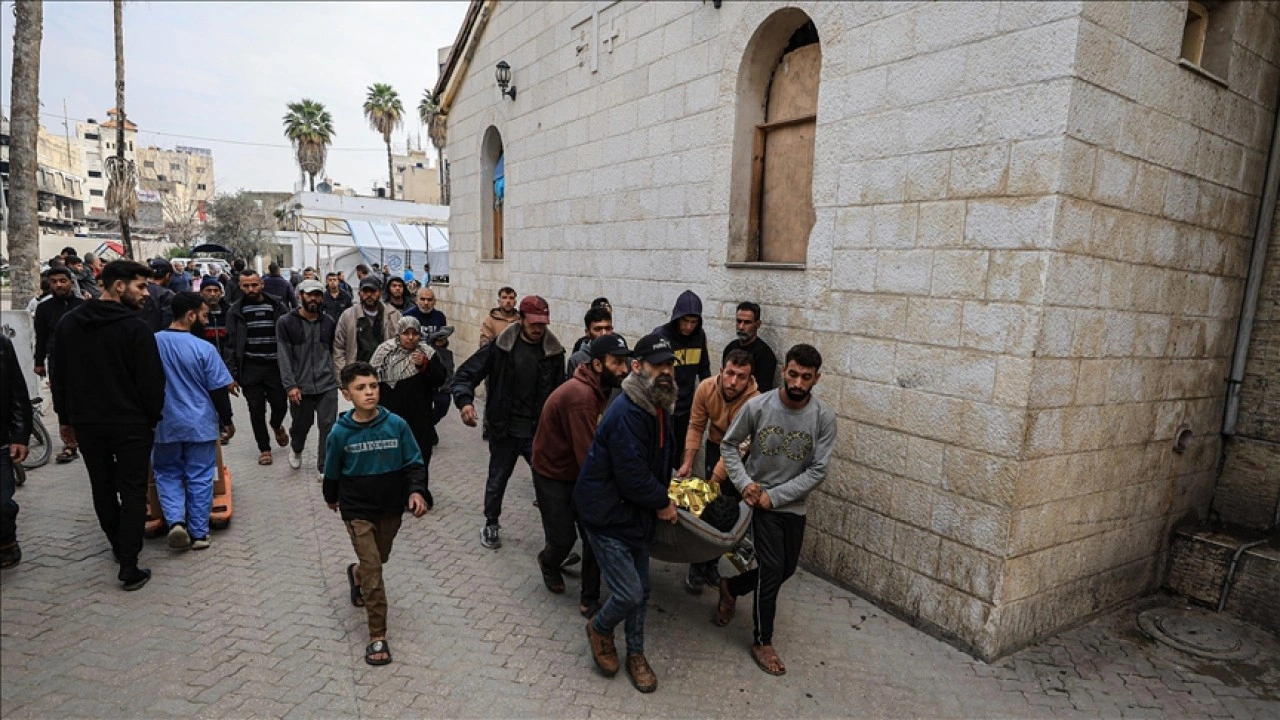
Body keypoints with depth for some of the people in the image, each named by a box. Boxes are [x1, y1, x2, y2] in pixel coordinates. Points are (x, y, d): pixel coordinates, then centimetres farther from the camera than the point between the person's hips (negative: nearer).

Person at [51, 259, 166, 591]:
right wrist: (153, 418, -1)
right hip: (131, 423, -6)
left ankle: (119, 547, 33)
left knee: (103, 488, 19)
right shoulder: (135, 327, -15)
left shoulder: (68, 323, 5)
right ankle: (129, 567, 0)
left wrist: (66, 418, 18)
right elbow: (151, 381, -15)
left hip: (86, 422, 6)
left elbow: (58, 376, 10)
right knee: (132, 492, 1)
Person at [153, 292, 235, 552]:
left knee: (167, 474, 18)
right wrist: (227, 421, 4)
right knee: (200, 479, 7)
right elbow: (219, 391, -9)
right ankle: (198, 534, 13)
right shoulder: (203, 348, -14)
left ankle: (175, 521, 0)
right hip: (200, 425, -3)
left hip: (165, 424, 3)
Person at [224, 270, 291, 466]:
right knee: (256, 410, 5)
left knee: (280, 404, 3)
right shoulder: (235, 311, 2)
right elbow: (231, 344, 2)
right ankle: (264, 448, 20)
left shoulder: (276, 306, 1)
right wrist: (232, 373, -4)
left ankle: (276, 425, 39)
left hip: (275, 365, 0)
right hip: (250, 368, 0)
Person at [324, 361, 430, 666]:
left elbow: (414, 463, -8)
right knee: (373, 569, -6)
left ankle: (355, 573, 59)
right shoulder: (341, 432, -14)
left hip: (391, 508, 2)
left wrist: (416, 490, -23)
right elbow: (332, 471, 3)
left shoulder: (397, 425, -14)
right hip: (358, 510, -2)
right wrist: (331, 498, 17)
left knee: (379, 559, 23)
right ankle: (377, 636, 6)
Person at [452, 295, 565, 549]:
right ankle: (491, 524, 40)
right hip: (505, 429, 0)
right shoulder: (500, 346, -9)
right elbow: (466, 373, -7)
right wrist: (464, 400, -26)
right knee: (498, 479, 17)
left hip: (539, 430, 0)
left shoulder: (554, 351, -4)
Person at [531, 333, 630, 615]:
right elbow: (588, 454, -33)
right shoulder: (581, 395, -32)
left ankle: (589, 600, 18)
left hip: (579, 473, 8)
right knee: (564, 538, 4)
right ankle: (548, 563, 39)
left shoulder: (598, 389, -3)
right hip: (552, 476, -7)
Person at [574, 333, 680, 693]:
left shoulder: (658, 407, 2)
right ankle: (599, 628, 26)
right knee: (629, 594, -5)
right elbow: (633, 478, -28)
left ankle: (635, 654, 36)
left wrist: (662, 496, 6)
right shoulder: (627, 413, -28)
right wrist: (663, 503, -13)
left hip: (637, 513, 9)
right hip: (608, 516, -9)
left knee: (640, 591, 17)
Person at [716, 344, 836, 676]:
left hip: (792, 505, 3)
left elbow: (818, 471, -13)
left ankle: (731, 587, 41)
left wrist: (774, 496, -17)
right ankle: (762, 642, 15)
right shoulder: (757, 406, -17)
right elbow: (729, 445, -3)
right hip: (759, 501, -3)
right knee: (772, 568, -5)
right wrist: (744, 483, -17)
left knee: (786, 569, 15)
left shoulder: (824, 418, -15)